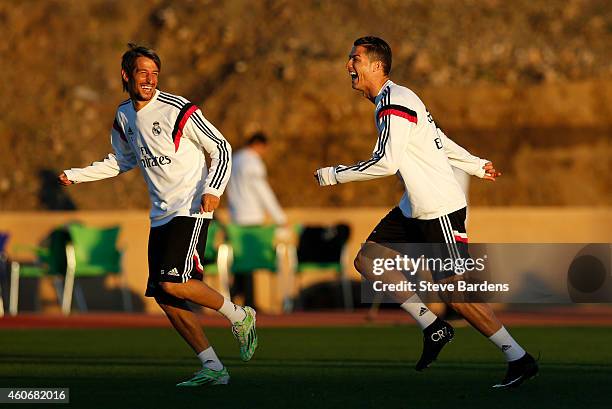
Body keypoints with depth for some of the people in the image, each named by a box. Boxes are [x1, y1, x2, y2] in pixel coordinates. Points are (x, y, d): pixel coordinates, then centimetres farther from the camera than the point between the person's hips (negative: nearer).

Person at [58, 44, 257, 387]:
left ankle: (239, 316, 0)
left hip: (191, 209, -7)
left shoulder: (179, 110, -12)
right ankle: (213, 369, 7)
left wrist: (213, 190, -21)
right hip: (161, 214, 7)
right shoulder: (124, 116, 9)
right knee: (164, 298, 0)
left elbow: (221, 148, -7)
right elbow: (123, 161, 26)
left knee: (173, 283, -22)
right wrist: (76, 175, 18)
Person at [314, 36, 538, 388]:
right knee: (367, 259, 4)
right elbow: (439, 141, 24)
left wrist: (333, 174, -15)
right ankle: (433, 328, 5)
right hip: (416, 208, 10)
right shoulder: (394, 99, 15)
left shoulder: (394, 102, -16)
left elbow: (387, 162, -23)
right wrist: (476, 165, 33)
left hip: (440, 208, -10)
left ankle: (520, 359, -1)